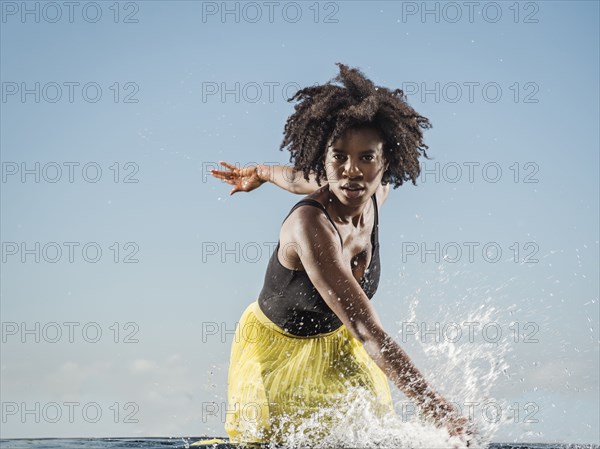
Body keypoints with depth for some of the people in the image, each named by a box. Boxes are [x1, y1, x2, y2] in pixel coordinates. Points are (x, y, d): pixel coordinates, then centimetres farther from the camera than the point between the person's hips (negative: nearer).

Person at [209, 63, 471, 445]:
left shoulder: (377, 196, -17)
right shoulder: (312, 227, -39)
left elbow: (311, 181, 6)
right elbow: (368, 331, -45)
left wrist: (262, 173, 28)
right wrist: (436, 408, -52)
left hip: (335, 342, 5)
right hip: (275, 346, -5)